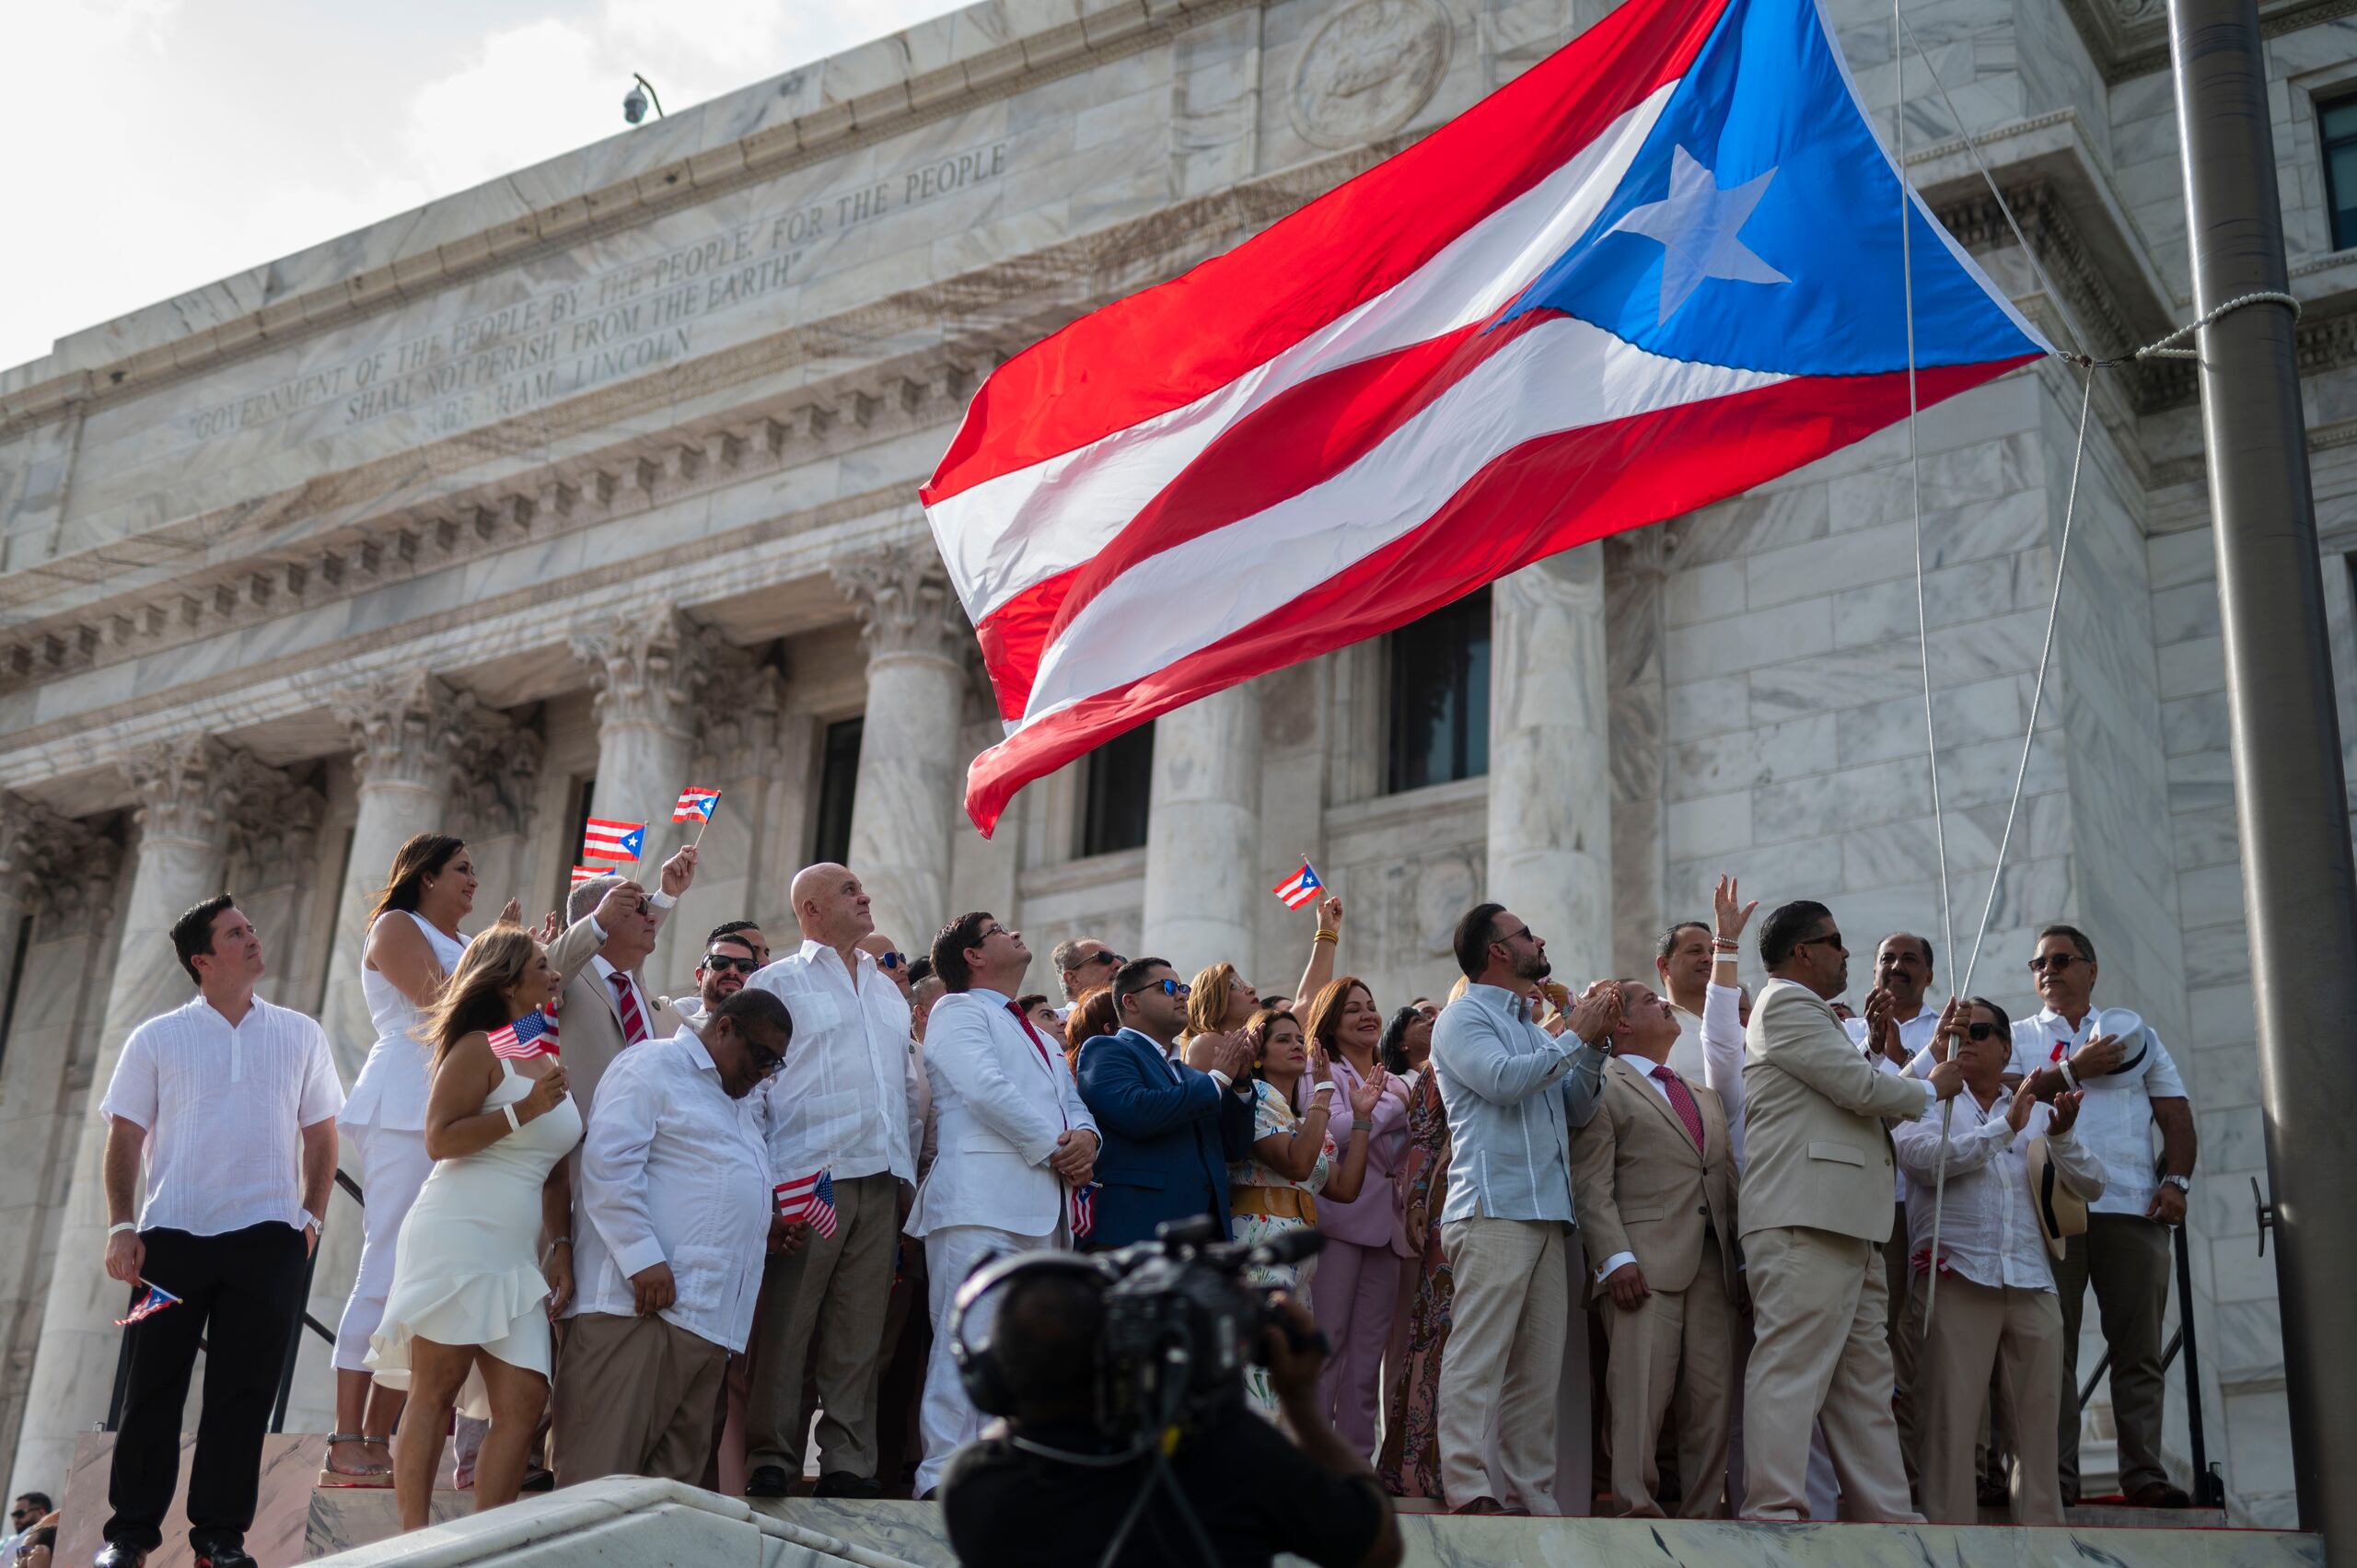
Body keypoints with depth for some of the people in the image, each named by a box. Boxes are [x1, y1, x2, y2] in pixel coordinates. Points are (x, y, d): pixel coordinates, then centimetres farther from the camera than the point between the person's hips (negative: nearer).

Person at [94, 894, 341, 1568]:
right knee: (153, 1387, 4)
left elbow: (320, 1133, 13)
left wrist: (310, 1216, 5)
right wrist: (122, 1227, -4)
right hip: (171, 1235, -1)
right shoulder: (157, 1039, 4)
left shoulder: (300, 1035, 9)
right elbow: (125, 1138, 5)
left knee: (243, 1392, 2)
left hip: (267, 1237, 1)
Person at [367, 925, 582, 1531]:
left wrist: (561, 1247, 10)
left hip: (516, 1255, 7)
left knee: (524, 1401, -2)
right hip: (457, 1236, -7)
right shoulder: (479, 1050, -3)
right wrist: (524, 1110, -15)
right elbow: (439, 1140, -12)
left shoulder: (554, 1068, 19)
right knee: (435, 1391, -5)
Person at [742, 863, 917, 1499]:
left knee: (859, 1329, 5)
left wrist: (908, 1172, 15)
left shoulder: (889, 991, 20)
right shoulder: (777, 983, 3)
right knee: (784, 1324, -3)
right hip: (807, 1179, -5)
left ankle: (848, 1460, 9)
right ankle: (771, 1457, 5)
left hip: (880, 1182, 5)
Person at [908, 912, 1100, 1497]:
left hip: (1043, 1207, 9)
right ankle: (944, 1472, -15)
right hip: (984, 1200, -8)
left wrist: (1085, 1137, 0)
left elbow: (1070, 1099, 24)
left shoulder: (1034, 1032, 32)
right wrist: (1054, 1150, -9)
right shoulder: (958, 1010, 5)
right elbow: (987, 1088, -10)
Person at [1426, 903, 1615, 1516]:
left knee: (1538, 1367, 6)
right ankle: (1466, 1489, -14)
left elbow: (1575, 1111, 22)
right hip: (1494, 1210, -8)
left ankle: (1533, 1494, 8)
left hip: (1546, 1213, 8)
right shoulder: (1464, 1018, 1)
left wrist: (1594, 1042, 9)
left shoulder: (1530, 1028, 26)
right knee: (1478, 1355, -12)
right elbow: (1503, 1079, -16)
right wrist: (1575, 1038, -6)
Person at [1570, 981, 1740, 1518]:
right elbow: (1592, 1185, -4)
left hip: (1713, 1266, 6)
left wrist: (1744, 1258, 12)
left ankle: (1703, 1511, 7)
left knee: (1712, 1397, 2)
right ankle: (1636, 1510, -8)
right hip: (1644, 1268, -6)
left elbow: (1728, 1181, 23)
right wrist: (1615, 1258, -16)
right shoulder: (1604, 1087, 6)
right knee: (1641, 1394, -12)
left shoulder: (1706, 1097, 28)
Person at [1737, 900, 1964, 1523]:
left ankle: (1889, 1517, 11)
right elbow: (1859, 1086, -10)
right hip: (1805, 1222, -11)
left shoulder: (1807, 1014, 30)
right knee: (1790, 1371, -14)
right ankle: (1775, 1513, -18)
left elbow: (1857, 1100, 31)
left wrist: (1937, 1050, 30)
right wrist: (1932, 1088, 8)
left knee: (1864, 1383, 9)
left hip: (1847, 1229, 11)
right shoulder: (1785, 1004, -4)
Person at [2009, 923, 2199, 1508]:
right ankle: (2056, 1475, -5)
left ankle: (2144, 1473, -1)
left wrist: (2176, 1179, -1)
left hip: (2133, 1207, 2)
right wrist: (2074, 1071, -5)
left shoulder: (2137, 1035, 21)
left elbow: (2177, 1118, 15)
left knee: (2139, 1349, -2)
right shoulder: (2018, 1037, 16)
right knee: (2053, 1347, -5)